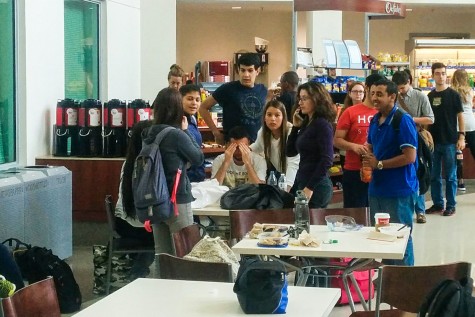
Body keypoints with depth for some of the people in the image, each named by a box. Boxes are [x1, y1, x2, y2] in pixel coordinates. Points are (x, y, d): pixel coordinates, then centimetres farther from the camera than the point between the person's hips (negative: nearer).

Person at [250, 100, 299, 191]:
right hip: (278, 172, 5)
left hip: (295, 175, -5)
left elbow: (293, 164, -35)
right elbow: (257, 147, 12)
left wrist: (287, 187, -45)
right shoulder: (262, 132, -11)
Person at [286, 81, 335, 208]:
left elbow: (327, 160, -19)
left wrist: (310, 188, -20)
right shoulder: (306, 123, 13)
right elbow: (290, 152, 18)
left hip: (316, 186, -9)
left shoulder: (322, 124, -13)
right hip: (301, 182, 9)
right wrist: (295, 126, 8)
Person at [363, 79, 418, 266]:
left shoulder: (403, 120, -14)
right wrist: (368, 160, 1)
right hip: (377, 188, 8)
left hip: (399, 191, -8)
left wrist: (379, 164, -14)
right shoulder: (375, 120, 10)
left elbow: (409, 156, -19)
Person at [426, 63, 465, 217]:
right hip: (433, 141, 4)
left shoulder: (453, 95, -3)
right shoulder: (430, 96, 8)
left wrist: (461, 136, -9)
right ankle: (437, 204, 18)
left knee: (450, 176, 2)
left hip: (450, 141, -4)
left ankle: (451, 206, 9)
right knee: (434, 176, 9)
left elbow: (460, 116, -2)